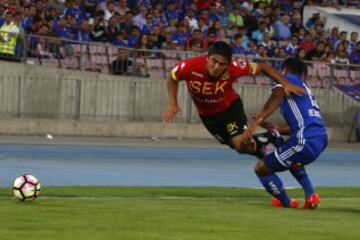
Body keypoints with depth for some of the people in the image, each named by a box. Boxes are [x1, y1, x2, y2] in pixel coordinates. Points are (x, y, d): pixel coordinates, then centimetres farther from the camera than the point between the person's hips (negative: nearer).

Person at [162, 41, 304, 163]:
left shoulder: (233, 68, -35)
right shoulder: (189, 66, -33)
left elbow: (262, 67, -20)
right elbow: (172, 80, -9)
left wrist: (285, 84, -29)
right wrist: (173, 105, -20)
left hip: (231, 107, -2)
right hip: (207, 115, 2)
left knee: (241, 144, -21)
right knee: (237, 145, 10)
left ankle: (270, 137, 9)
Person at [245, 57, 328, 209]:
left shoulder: (287, 79, 5)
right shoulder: (305, 88, 29)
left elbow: (277, 97, -19)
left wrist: (256, 122, -30)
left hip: (306, 142, -9)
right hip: (321, 138, 9)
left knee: (261, 168, 4)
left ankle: (286, 202, 17)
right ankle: (311, 195, 24)